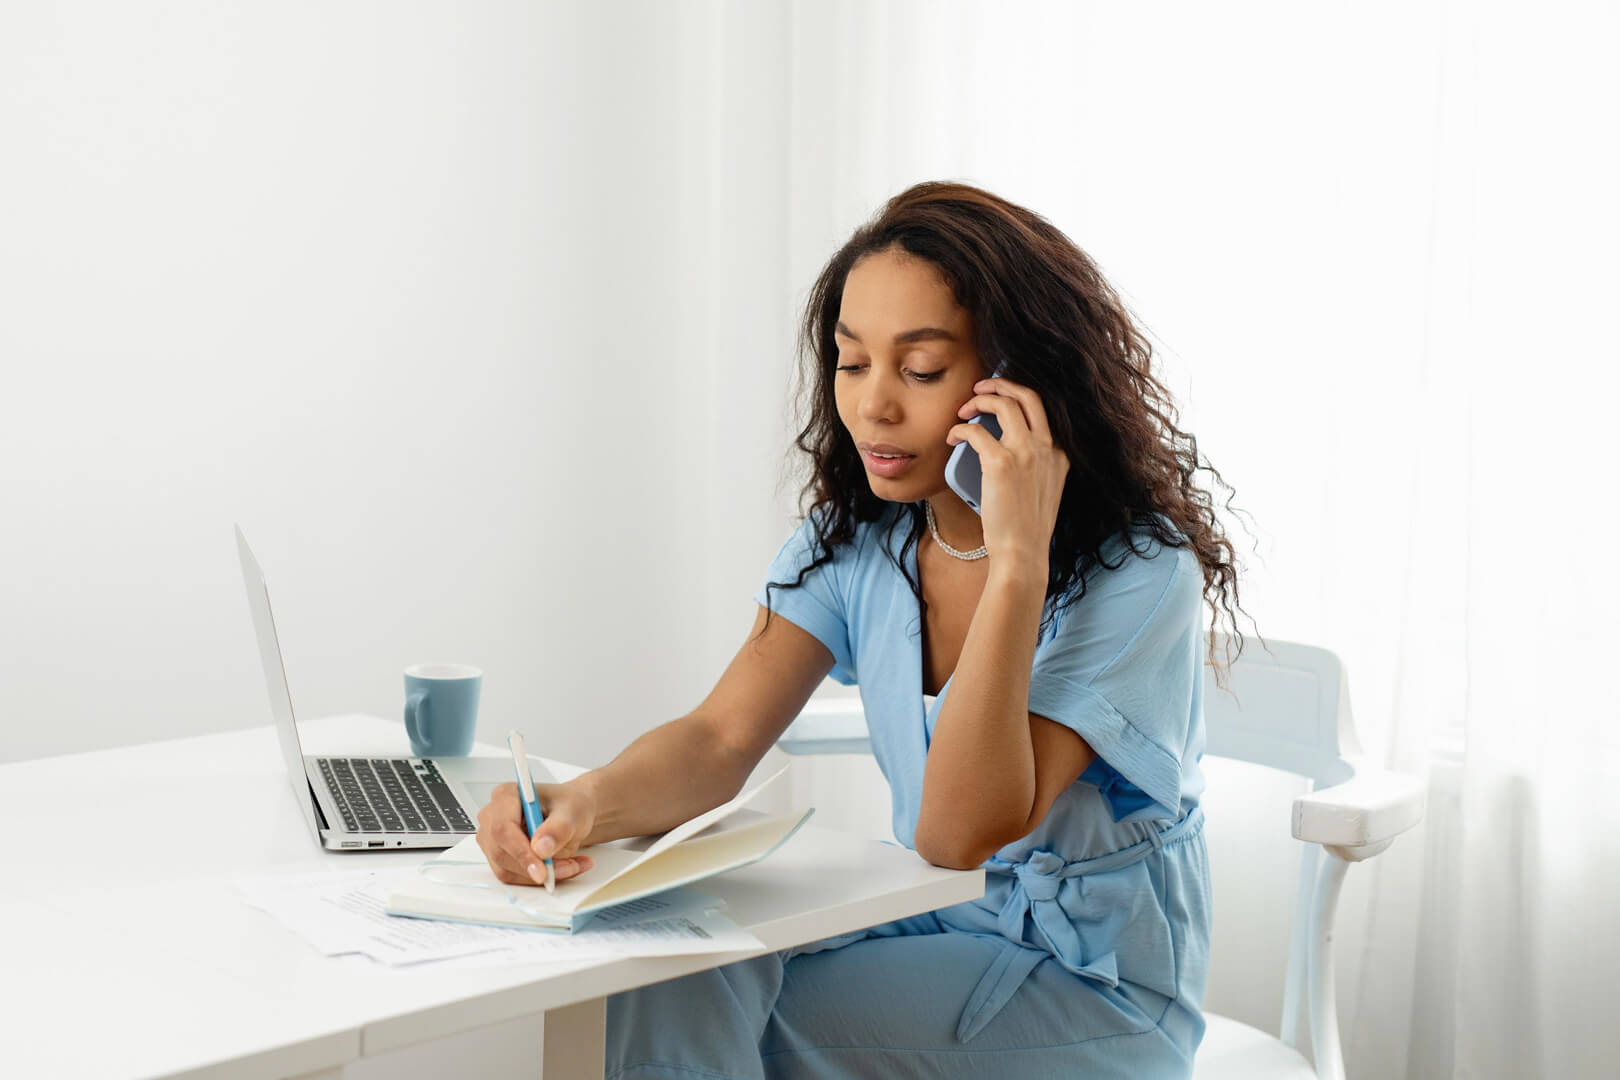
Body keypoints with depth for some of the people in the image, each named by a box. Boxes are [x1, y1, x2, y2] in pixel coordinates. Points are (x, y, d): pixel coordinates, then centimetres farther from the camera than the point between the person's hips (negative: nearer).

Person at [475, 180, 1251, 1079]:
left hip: (1097, 989, -5)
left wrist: (1016, 558, -33)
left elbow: (962, 833, -27)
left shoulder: (1137, 572, -21)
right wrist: (586, 804, -34)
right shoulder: (854, 536, -1)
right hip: (932, 932, 5)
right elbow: (721, 737, -12)